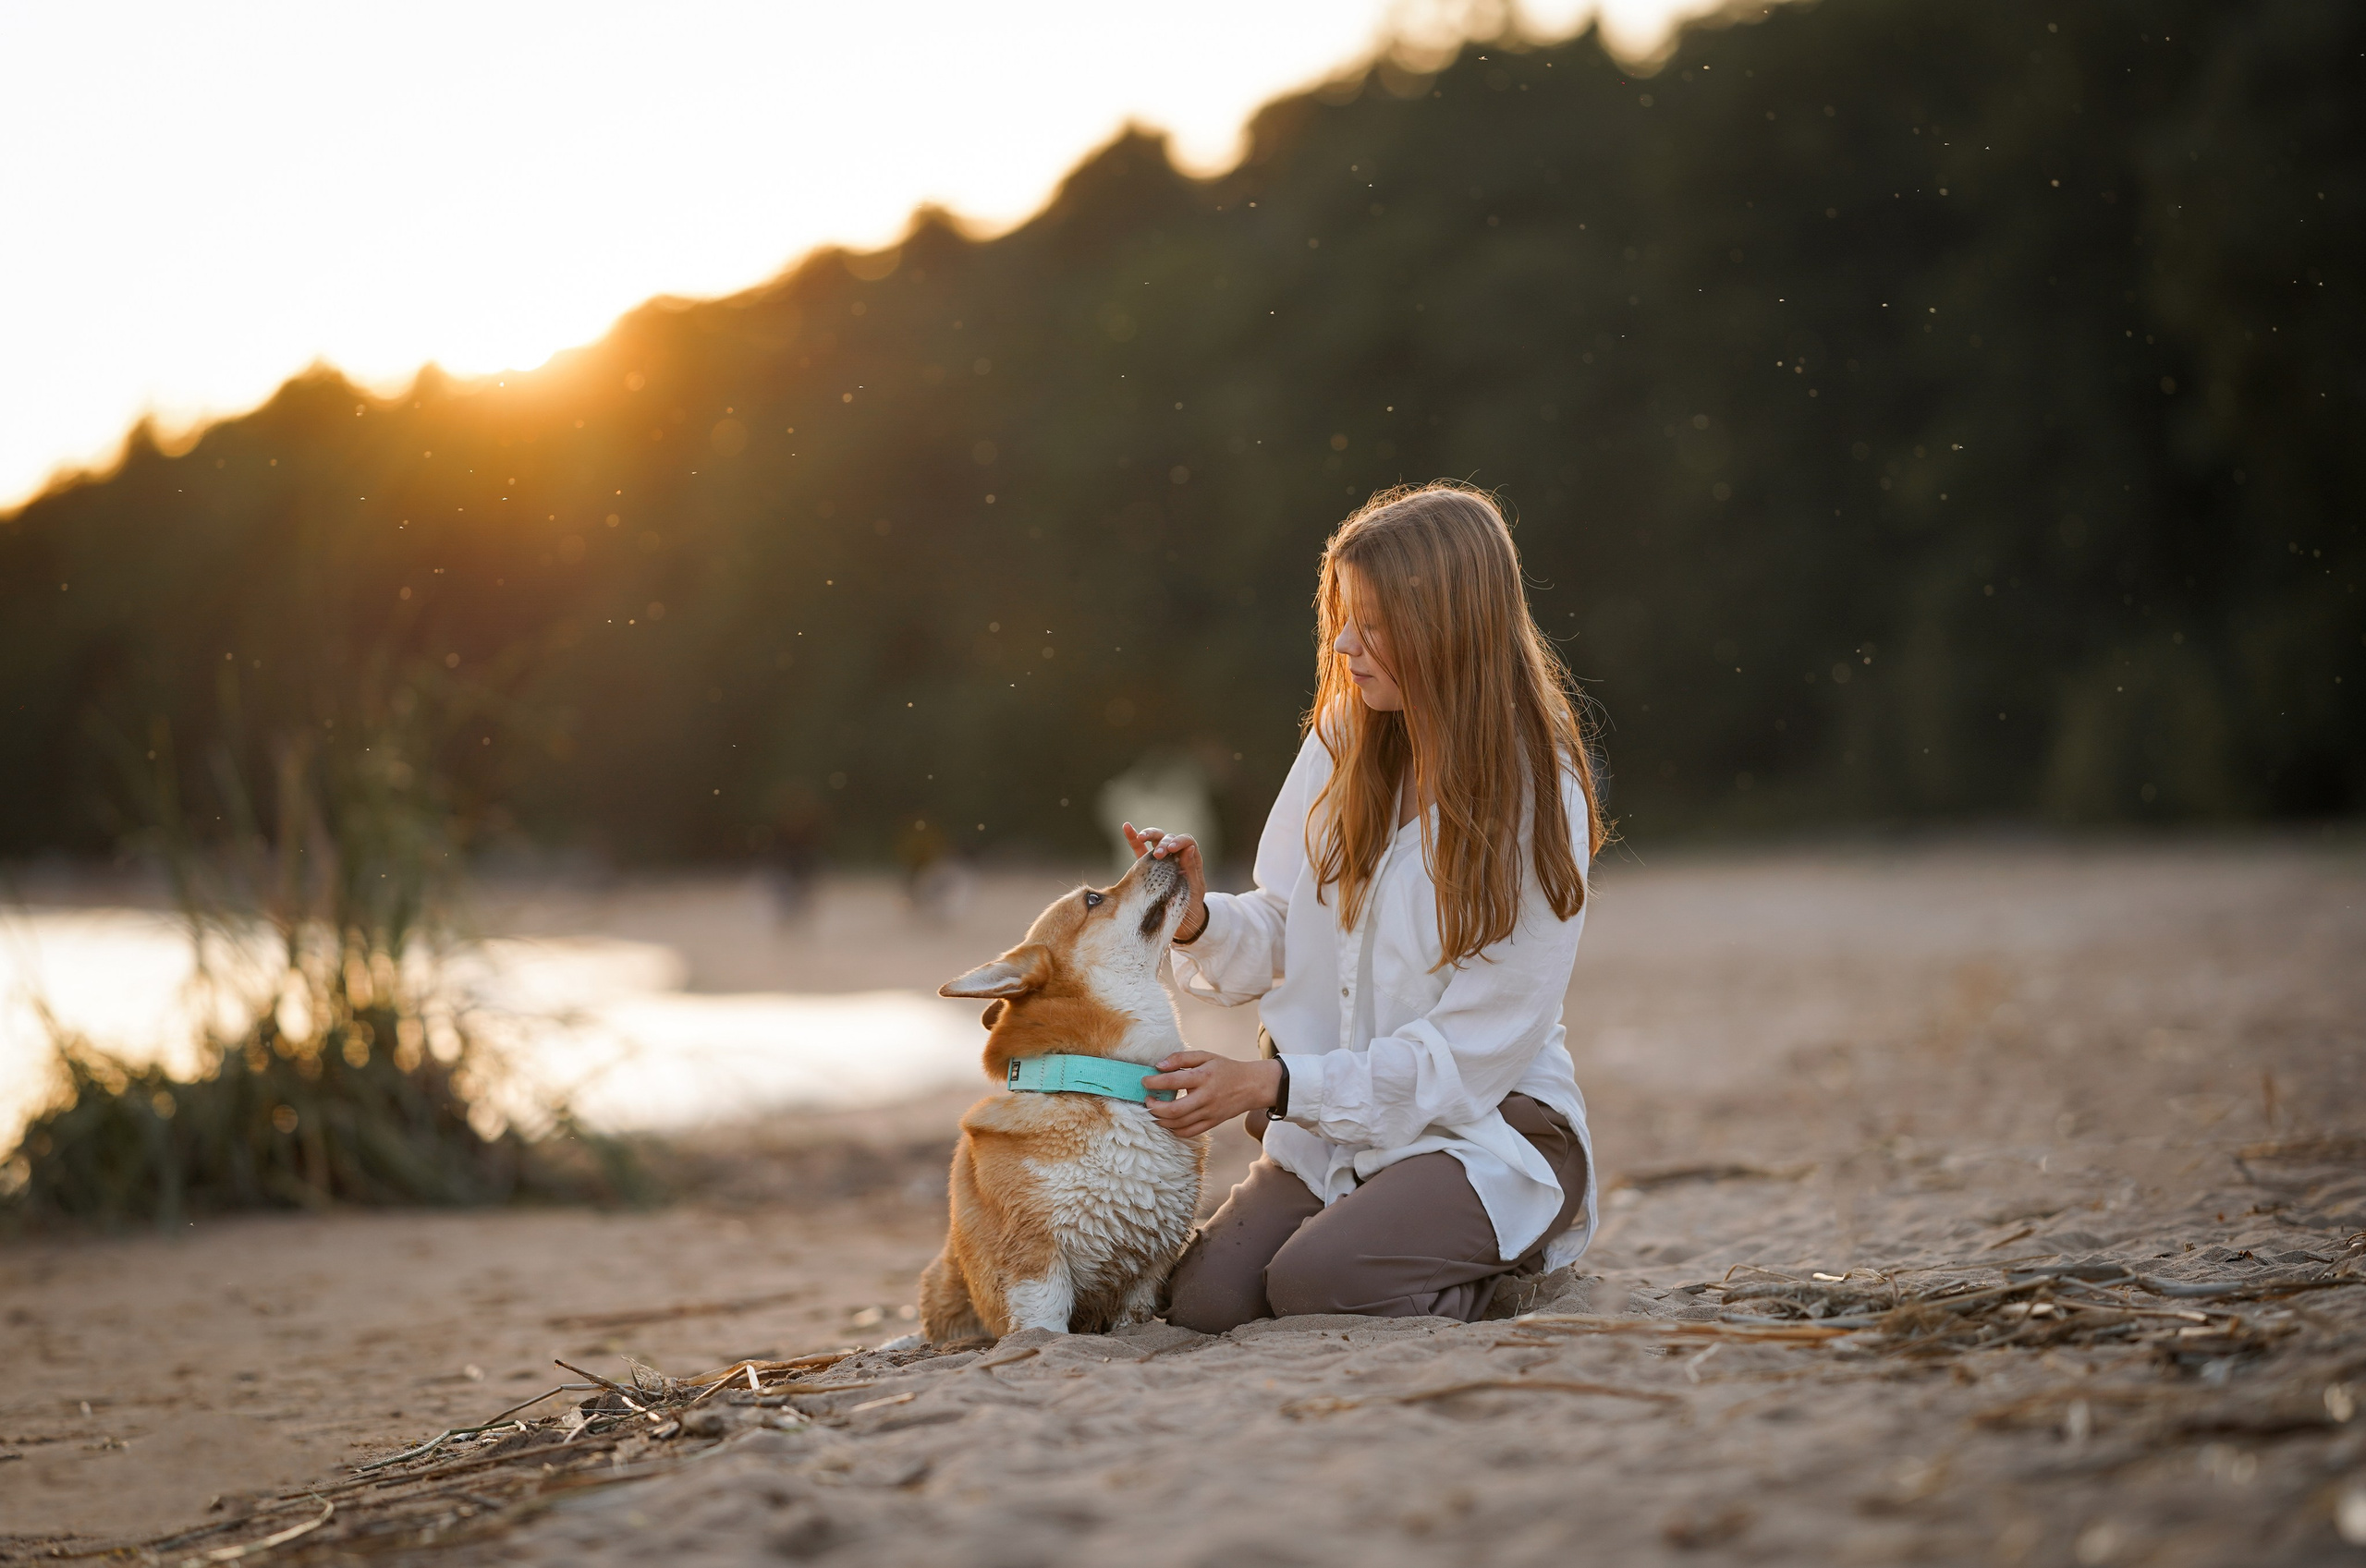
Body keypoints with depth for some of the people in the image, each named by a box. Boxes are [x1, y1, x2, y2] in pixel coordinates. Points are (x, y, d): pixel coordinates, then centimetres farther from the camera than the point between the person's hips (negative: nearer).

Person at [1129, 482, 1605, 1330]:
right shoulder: (1341, 740, 1)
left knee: (1313, 1280, -27)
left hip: (1485, 1126, -5)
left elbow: (1473, 1049, -17)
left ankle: (1497, 1272, 2)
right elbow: (1283, 937, 7)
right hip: (1333, 1129, 5)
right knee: (1204, 1300, -14)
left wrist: (1273, 1084, -22)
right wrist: (1201, 919, -16)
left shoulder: (1538, 799, -15)